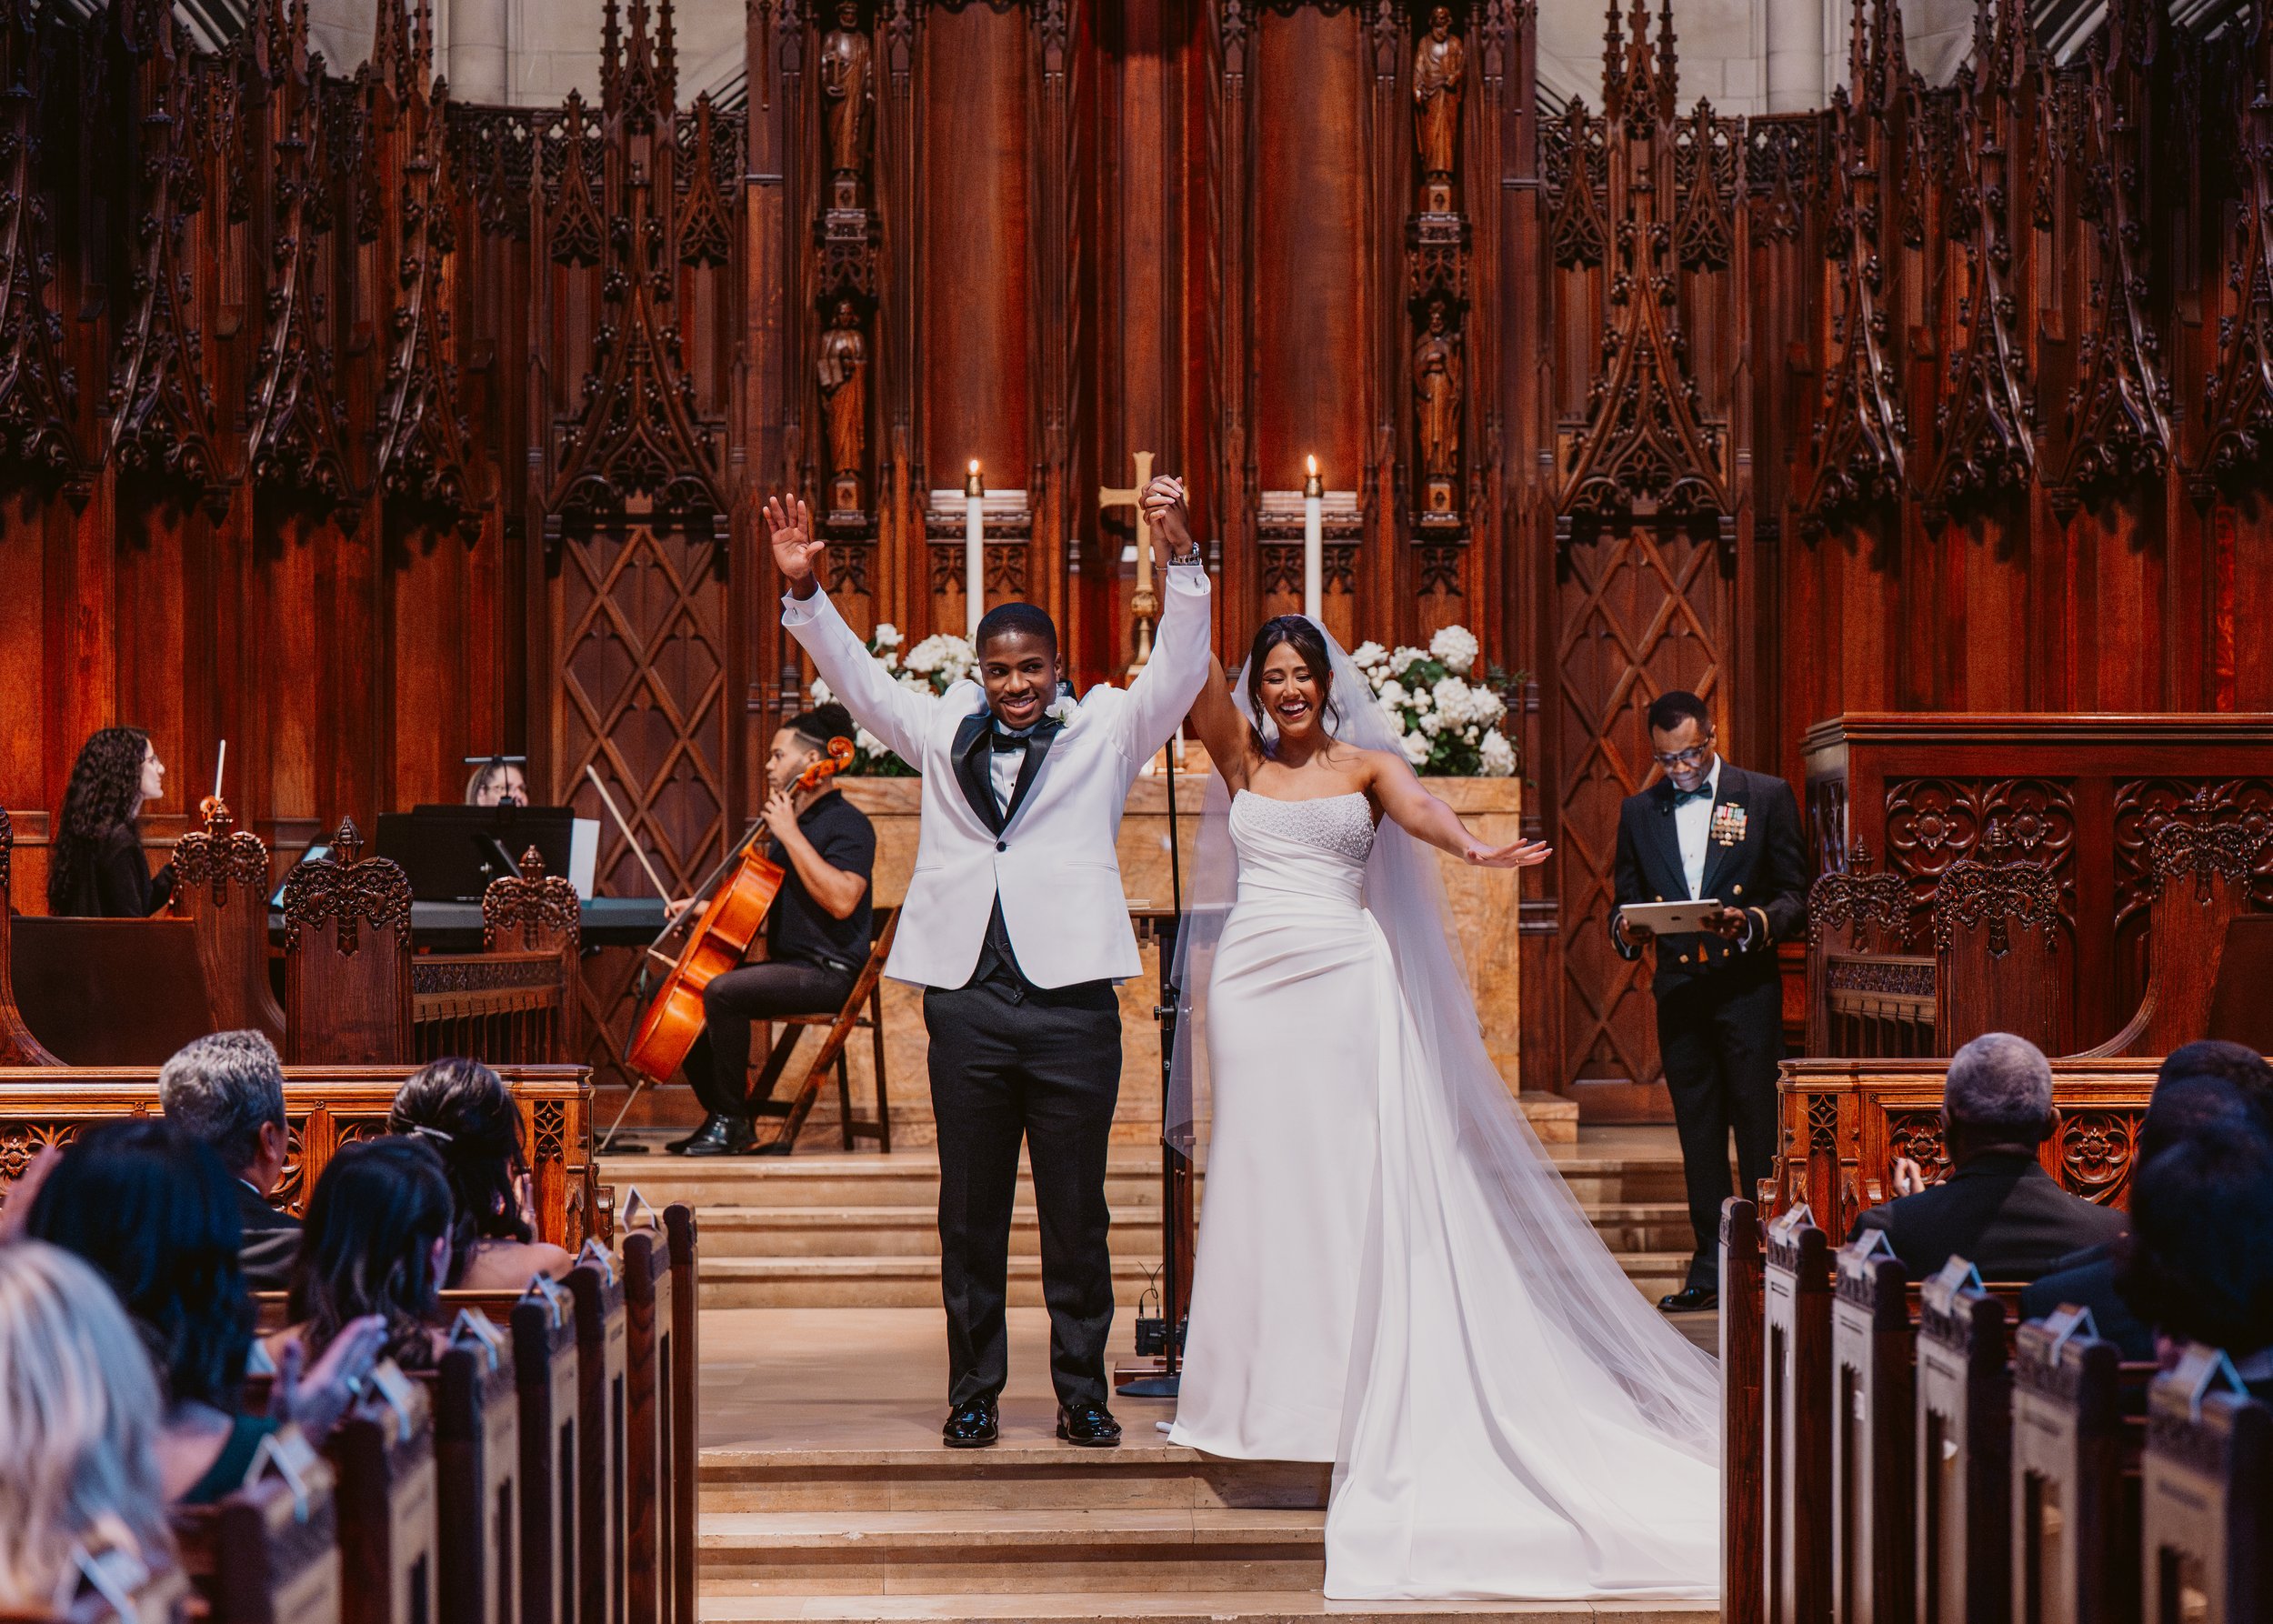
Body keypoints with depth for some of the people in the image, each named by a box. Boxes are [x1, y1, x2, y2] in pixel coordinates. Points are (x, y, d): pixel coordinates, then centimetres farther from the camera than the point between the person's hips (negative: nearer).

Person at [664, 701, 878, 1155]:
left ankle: (733, 1120, -18)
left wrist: (790, 835, -24)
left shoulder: (847, 824, -11)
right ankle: (720, 1116, 9)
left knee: (722, 992, -30)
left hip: (826, 973, -10)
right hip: (785, 964, 10)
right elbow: (757, 905, 29)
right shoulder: (792, 822, 18)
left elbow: (841, 900, -29)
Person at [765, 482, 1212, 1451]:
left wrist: (1177, 561, -14)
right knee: (969, 1215, 7)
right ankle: (973, 1392, 16)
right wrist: (804, 591, 2)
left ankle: (1082, 1392, 14)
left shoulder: (1104, 733, 9)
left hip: (1070, 1001, -2)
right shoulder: (944, 733, 15)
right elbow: (853, 676, 15)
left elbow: (1179, 668, -1)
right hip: (966, 1002, 2)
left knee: (1076, 1214, 4)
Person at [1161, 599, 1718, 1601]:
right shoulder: (1241, 758, 12)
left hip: (1344, 978, -2)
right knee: (1257, 1176, 3)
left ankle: (1345, 1390, -2)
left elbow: (1417, 807, -13)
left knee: (1348, 1175, -5)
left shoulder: (1366, 764, 7)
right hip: (1253, 978, 2)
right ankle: (1257, 1391, 9)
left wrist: (1472, 850, -35)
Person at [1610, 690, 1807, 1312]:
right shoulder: (1638, 811, 12)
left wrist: (1754, 922, -19)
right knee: (1698, 1132, 7)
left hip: (1747, 985, -3)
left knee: (1758, 1127, -3)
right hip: (1677, 989, 3)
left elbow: (1794, 893, 0)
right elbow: (1625, 901, 14)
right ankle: (1710, 1267, 12)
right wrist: (1626, 929, -9)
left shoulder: (1767, 797, 2)